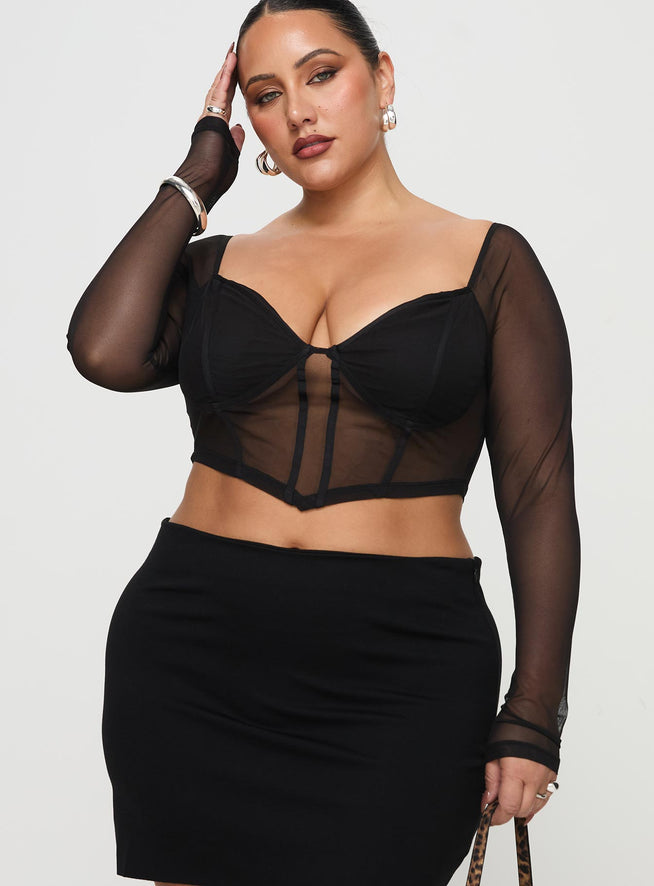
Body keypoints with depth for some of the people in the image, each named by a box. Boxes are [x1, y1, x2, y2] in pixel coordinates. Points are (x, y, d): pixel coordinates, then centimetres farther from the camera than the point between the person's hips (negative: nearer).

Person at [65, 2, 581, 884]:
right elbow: (105, 351, -11)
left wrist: (532, 721, -6)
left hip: (398, 678, -2)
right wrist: (196, 180, 3)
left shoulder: (489, 262, 3)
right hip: (193, 658, 3)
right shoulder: (215, 264, 11)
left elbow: (539, 496, 0)